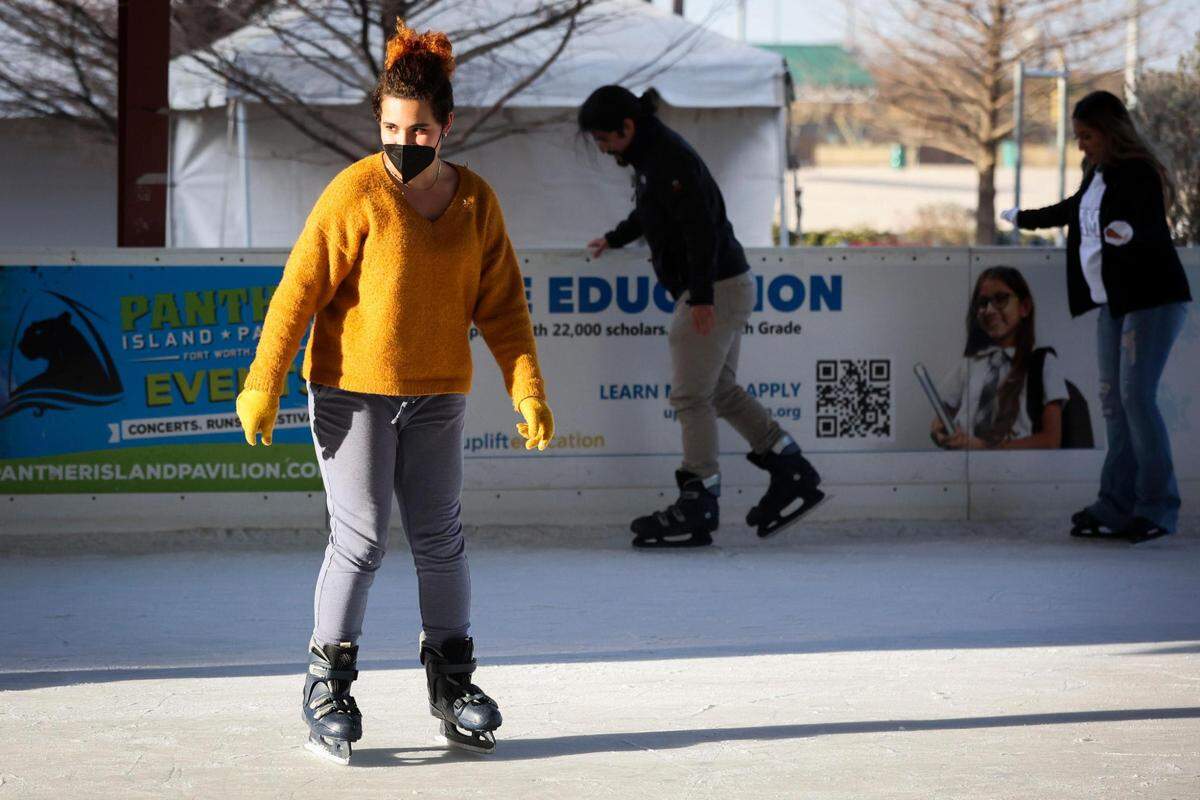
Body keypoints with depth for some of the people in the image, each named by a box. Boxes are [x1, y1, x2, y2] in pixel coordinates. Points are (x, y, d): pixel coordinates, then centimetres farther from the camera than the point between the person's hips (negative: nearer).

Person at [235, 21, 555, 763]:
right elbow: (298, 291, -10)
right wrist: (262, 387, -12)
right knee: (360, 540, -7)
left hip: (437, 397, 4)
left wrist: (529, 392, -1)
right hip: (351, 394, -4)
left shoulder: (475, 201, 3)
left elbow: (503, 306, 7)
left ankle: (453, 680, 20)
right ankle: (329, 685, 4)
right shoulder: (355, 194, -10)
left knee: (440, 540, 8)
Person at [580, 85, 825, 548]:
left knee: (691, 397, -7)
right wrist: (614, 239, 47)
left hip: (715, 292, -11)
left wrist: (701, 296, -30)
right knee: (720, 391, 15)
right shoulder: (650, 157, 14)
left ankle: (699, 506, -4)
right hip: (729, 288, 11)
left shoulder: (670, 160, -18)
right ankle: (792, 475, 18)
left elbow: (700, 226, -26)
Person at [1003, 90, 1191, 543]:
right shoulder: (1097, 175, 13)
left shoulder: (1140, 175, -14)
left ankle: (1158, 509, -10)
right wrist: (1025, 219, 48)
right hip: (1114, 302, 9)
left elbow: (1154, 230, -27)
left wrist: (1130, 234, -50)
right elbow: (1074, 210, 33)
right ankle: (1117, 508, 5)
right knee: (1112, 400, 4)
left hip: (1152, 300, -9)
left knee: (1135, 396, -14)